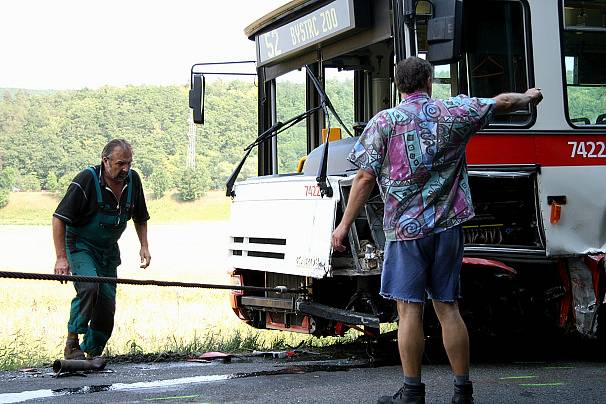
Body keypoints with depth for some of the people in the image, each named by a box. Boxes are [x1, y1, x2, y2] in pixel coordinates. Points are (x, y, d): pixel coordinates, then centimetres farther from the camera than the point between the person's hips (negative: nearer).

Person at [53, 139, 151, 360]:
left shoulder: (133, 180, -4)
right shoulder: (86, 180, -21)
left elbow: (140, 217, 15)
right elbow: (59, 218, -19)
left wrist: (144, 246, 3)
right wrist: (61, 257, -23)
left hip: (109, 249, 6)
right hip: (80, 245, -6)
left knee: (107, 303, 0)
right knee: (89, 286, -29)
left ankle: (92, 352, 16)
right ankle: (72, 344, -19)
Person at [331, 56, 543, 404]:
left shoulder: (384, 122, -4)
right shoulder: (453, 112, 4)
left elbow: (365, 179, -7)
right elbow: (503, 102, 18)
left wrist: (345, 225, -1)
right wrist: (529, 98, 39)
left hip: (405, 229, -3)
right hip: (448, 227, 3)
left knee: (410, 310, 0)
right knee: (448, 308, 9)